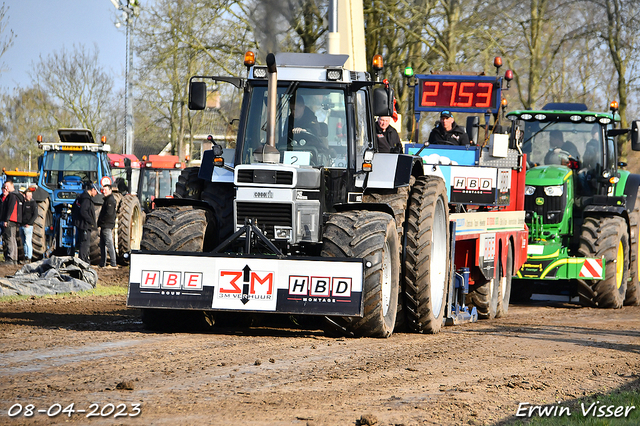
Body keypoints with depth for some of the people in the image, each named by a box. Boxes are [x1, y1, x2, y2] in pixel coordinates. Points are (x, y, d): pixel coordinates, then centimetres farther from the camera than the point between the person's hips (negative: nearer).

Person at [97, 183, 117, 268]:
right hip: (104, 226, 11)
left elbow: (109, 213, -22)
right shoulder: (107, 199, 19)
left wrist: (101, 220, -11)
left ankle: (113, 264, -14)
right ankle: (102, 264, 16)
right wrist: (100, 222, 13)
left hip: (107, 226, -11)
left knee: (109, 244, -12)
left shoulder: (110, 200, -13)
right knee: (102, 245, 13)